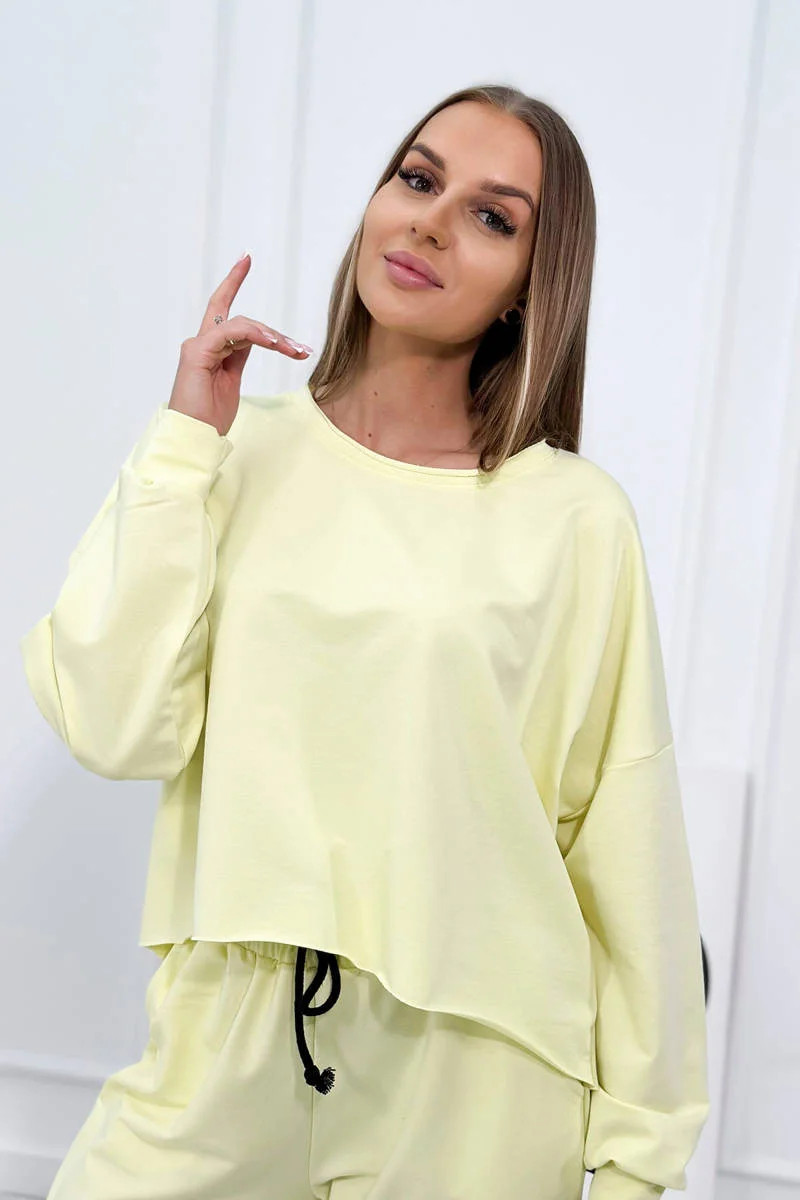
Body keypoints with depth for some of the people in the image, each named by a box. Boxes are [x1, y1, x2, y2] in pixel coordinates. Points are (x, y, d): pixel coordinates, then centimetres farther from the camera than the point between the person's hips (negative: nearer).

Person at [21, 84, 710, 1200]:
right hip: (232, 1038, 2)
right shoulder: (235, 456, -1)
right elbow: (119, 730, -11)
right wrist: (186, 442, -12)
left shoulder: (578, 520, -7)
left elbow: (626, 852, -3)